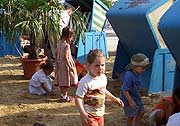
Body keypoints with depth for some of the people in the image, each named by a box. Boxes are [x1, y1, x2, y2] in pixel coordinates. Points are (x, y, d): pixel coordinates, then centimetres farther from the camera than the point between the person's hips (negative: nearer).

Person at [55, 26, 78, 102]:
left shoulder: (59, 43, 3)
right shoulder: (66, 45, -22)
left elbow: (56, 53, 11)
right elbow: (66, 57, -24)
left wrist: (57, 61, 22)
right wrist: (70, 67, -20)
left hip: (60, 64, 8)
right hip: (65, 64, -8)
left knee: (62, 80, 17)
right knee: (66, 81, 3)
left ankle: (62, 95, 28)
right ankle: (64, 96, 10)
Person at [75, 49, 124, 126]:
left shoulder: (103, 77, 0)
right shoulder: (85, 81, -24)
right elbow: (78, 98, -23)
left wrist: (114, 99, 21)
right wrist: (82, 113, -31)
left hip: (100, 113, 8)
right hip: (89, 115, -8)